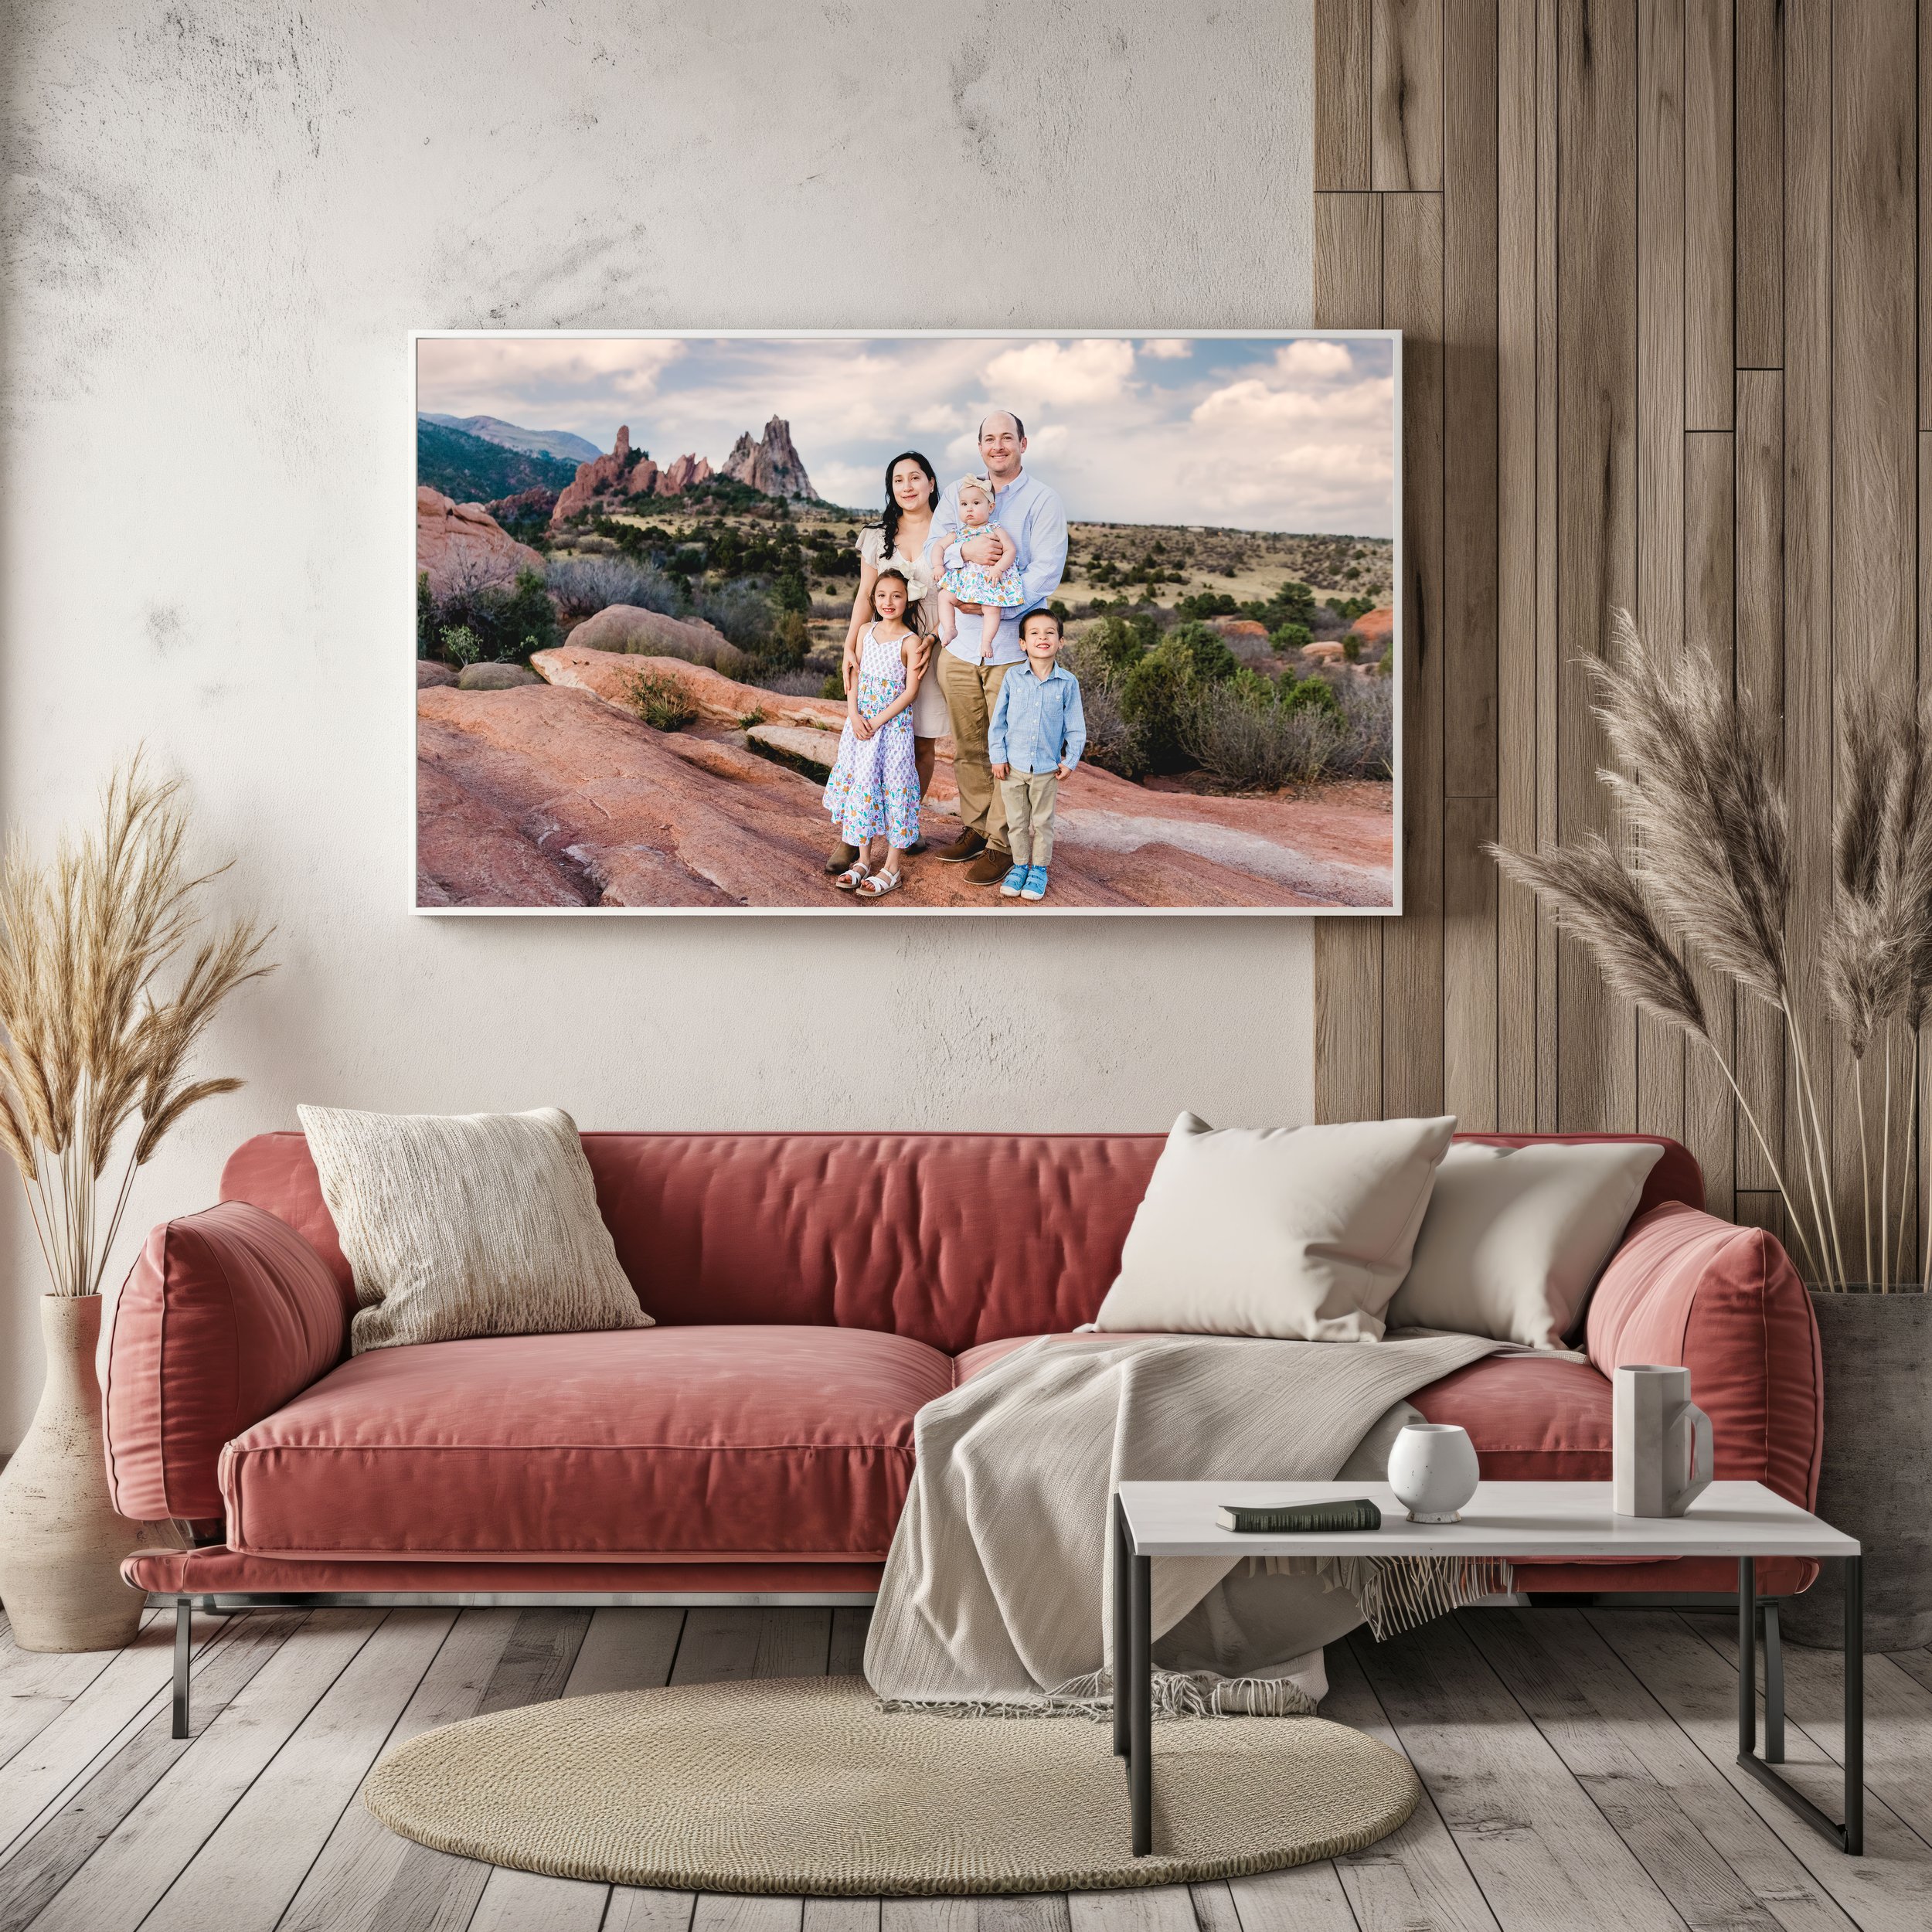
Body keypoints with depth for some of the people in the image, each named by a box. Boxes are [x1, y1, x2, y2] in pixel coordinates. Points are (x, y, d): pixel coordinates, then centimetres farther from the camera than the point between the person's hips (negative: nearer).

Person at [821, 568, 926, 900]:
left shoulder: (911, 642, -8)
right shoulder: (867, 631, 7)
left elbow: (911, 691, -11)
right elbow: (854, 676, 7)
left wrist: (878, 721, -15)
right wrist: (855, 715, -7)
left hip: (893, 724, -5)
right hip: (860, 723, 5)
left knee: (892, 788, -3)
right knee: (860, 786, 8)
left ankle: (891, 868, 3)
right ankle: (863, 861, 18)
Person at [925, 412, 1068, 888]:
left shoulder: (1043, 502, -1)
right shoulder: (957, 496, 13)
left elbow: (1045, 571, -10)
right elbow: (932, 551, 3)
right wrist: (965, 550, -18)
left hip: (1012, 646, -4)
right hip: (959, 644, 4)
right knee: (967, 747, 11)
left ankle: (1002, 844, 5)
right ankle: (975, 828, 24)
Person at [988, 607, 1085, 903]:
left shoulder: (1068, 683, -6)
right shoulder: (1013, 679, -5)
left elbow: (1076, 726, 1)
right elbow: (998, 721, 2)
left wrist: (1070, 760, -2)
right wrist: (998, 757, -2)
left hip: (1047, 768, -1)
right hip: (1014, 765, 1)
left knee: (1042, 822, 10)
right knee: (1017, 821, 12)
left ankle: (1039, 869, 25)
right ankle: (1020, 865, 28)